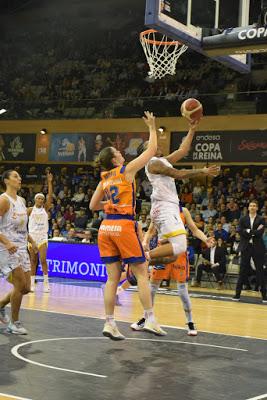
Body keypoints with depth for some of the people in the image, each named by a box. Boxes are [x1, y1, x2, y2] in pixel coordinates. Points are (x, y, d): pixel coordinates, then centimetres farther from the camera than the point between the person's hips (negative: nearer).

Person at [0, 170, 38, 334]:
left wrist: (31, 241, 18)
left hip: (21, 248, 8)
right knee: (20, 285, -11)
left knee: (26, 288, 7)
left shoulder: (22, 200, 14)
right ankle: (14, 322, 3)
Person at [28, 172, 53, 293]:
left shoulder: (45, 208, 4)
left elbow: (50, 196, -7)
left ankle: (46, 283, -4)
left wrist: (49, 182, -14)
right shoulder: (30, 209, 4)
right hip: (32, 236, 1)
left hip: (43, 236, -1)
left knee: (43, 260, -10)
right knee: (33, 261, 6)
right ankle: (32, 283, 11)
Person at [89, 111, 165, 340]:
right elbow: (151, 150, 4)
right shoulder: (127, 170, -2)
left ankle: (109, 324, 4)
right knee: (142, 273, 1)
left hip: (106, 227, 6)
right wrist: (152, 127, 15)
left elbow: (93, 206, 20)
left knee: (113, 278, 7)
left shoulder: (104, 180, 14)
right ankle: (150, 320, -2)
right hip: (124, 226, -6)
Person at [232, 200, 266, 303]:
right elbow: (240, 231, -7)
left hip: (258, 248, -1)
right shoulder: (243, 219, 8)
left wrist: (249, 231, -11)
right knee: (243, 271, 3)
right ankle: (237, 294, 6)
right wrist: (254, 232, -12)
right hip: (246, 247, 1)